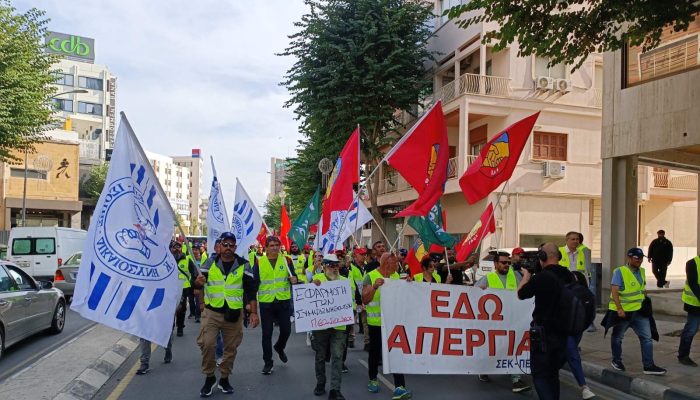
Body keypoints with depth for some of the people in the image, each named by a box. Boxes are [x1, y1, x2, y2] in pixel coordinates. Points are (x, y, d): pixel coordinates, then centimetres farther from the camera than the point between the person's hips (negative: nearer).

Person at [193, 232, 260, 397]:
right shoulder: (209, 262, 1)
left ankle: (224, 379, 28)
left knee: (231, 348, 9)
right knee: (207, 344, -9)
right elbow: (197, 283, 5)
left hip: (234, 314, 0)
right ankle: (209, 377, 14)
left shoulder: (243, 265, -2)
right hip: (211, 312, 0)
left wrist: (254, 312, -7)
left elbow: (251, 289, -1)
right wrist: (198, 281, -20)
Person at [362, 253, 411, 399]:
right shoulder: (370, 276, -12)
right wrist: (374, 287, -35)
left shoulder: (396, 276, 5)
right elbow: (365, 300, -19)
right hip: (376, 322, -3)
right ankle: (373, 380, 32)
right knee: (375, 352, 12)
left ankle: (399, 387, -4)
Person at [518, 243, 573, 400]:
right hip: (563, 332, 6)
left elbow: (521, 294, -3)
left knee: (540, 376, 2)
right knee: (553, 374, 19)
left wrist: (526, 274, 11)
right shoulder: (568, 276, 0)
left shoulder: (541, 277, -19)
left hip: (543, 333, -6)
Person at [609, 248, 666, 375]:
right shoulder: (619, 271, -16)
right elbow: (614, 291, -22)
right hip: (622, 312, -6)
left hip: (639, 311, 6)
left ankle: (649, 366, 5)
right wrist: (619, 309, -30)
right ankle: (616, 361, 28)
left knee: (647, 338, 0)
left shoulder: (641, 271, 7)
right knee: (617, 337, 11)